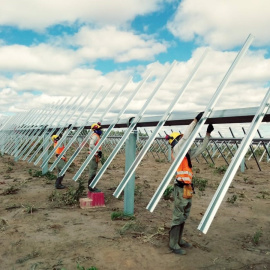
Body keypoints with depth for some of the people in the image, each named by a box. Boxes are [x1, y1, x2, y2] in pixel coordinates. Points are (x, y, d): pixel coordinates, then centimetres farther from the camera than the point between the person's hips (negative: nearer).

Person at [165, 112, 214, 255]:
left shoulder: (187, 153, 15)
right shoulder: (176, 150, -7)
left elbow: (201, 148, 19)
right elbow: (186, 137, -18)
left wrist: (208, 134, 12)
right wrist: (195, 120, -16)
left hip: (188, 188, 9)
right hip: (181, 189, -8)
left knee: (184, 217, 16)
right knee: (178, 217, -3)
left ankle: (179, 240, 28)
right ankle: (173, 244, 6)